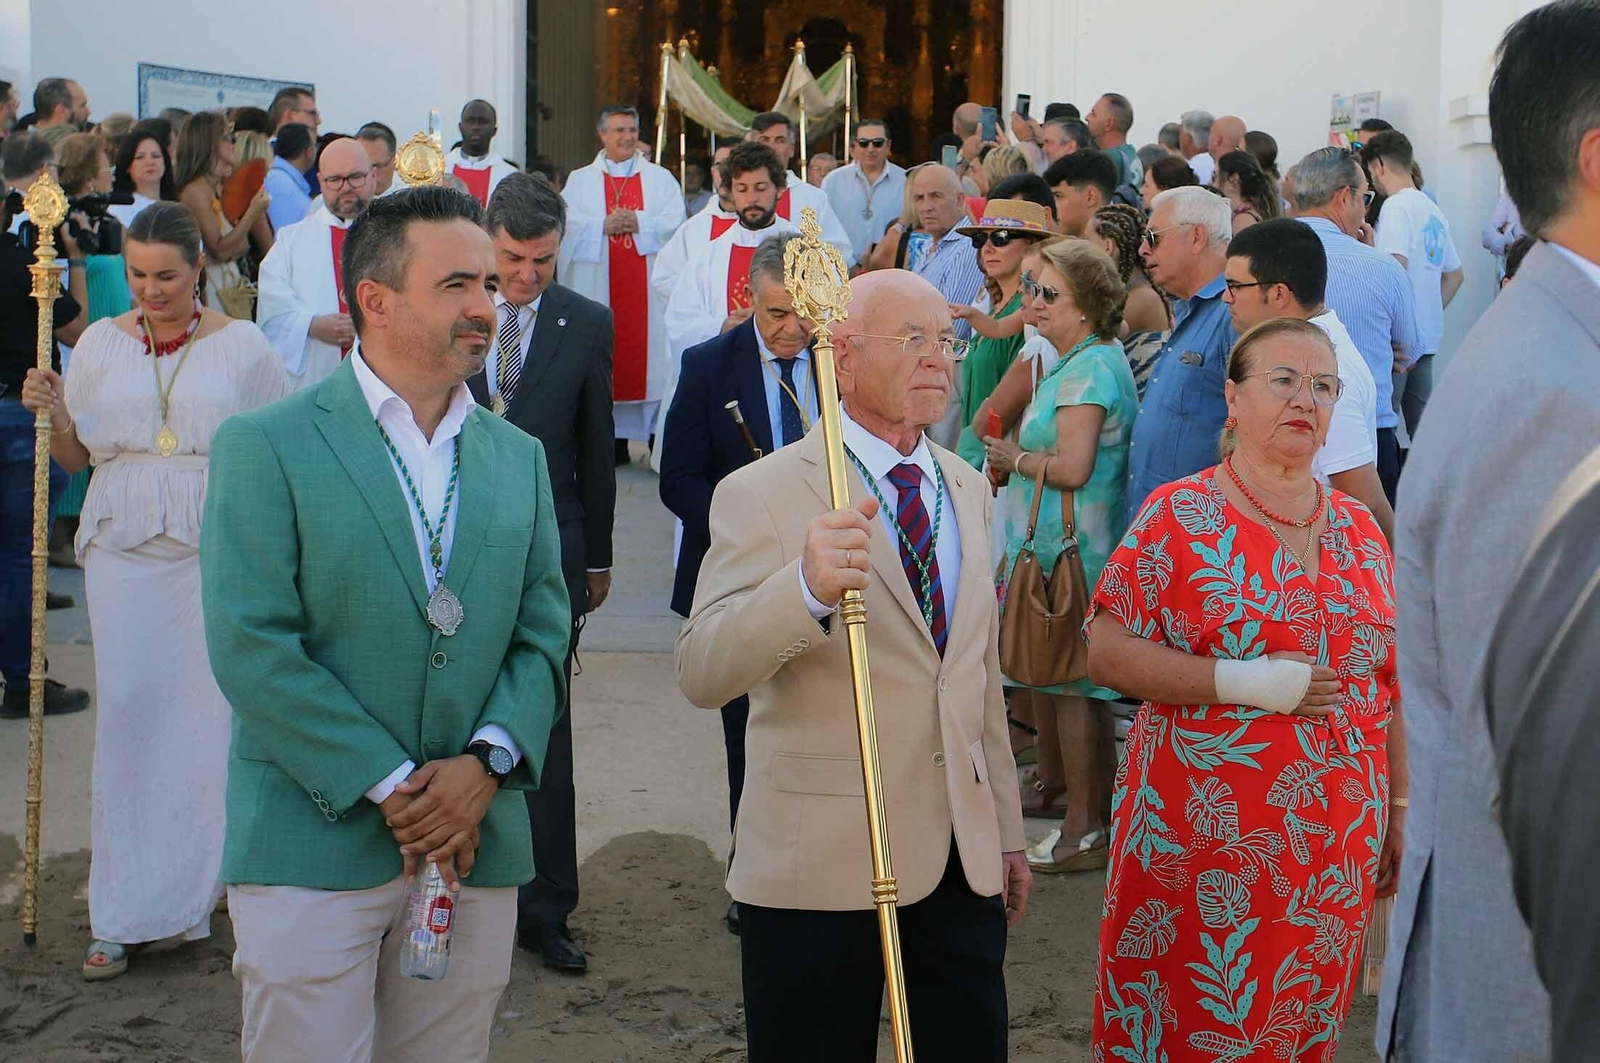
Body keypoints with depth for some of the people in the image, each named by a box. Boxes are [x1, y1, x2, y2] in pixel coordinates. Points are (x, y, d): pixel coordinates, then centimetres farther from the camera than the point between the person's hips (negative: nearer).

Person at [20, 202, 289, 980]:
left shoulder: (240, 345, 3)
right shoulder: (100, 344, 9)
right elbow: (74, 456, 13)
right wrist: (54, 414, -7)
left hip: (219, 556, -1)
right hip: (125, 556, 2)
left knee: (215, 715, -1)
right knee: (129, 716, -1)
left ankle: (197, 889, 15)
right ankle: (125, 915, 6)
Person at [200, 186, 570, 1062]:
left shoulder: (519, 457, 12)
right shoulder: (265, 446, -4)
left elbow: (543, 633, 9)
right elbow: (251, 649, -12)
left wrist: (487, 761, -8)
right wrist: (390, 788, -14)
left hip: (476, 851, 5)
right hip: (313, 852, -4)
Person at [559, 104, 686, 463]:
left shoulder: (660, 179, 12)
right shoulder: (580, 181, 12)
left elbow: (674, 220, -1)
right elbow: (566, 221, -1)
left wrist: (639, 224, -15)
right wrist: (602, 225, -15)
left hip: (648, 286, 0)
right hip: (598, 285, 0)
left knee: (650, 349, -5)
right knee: (604, 352, -3)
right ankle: (613, 439, 0)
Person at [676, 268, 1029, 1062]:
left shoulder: (967, 487, 11)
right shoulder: (764, 495, -10)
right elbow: (702, 676, -21)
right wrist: (807, 587, -38)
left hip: (964, 861, 6)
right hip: (821, 865, -5)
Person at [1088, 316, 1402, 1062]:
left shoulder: (1359, 532, 9)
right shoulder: (1179, 516, -5)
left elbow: (1388, 685, 13)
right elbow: (1105, 655, -11)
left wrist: (1402, 810, 11)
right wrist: (1245, 680, -18)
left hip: (1334, 848, 4)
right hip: (1201, 841, -4)